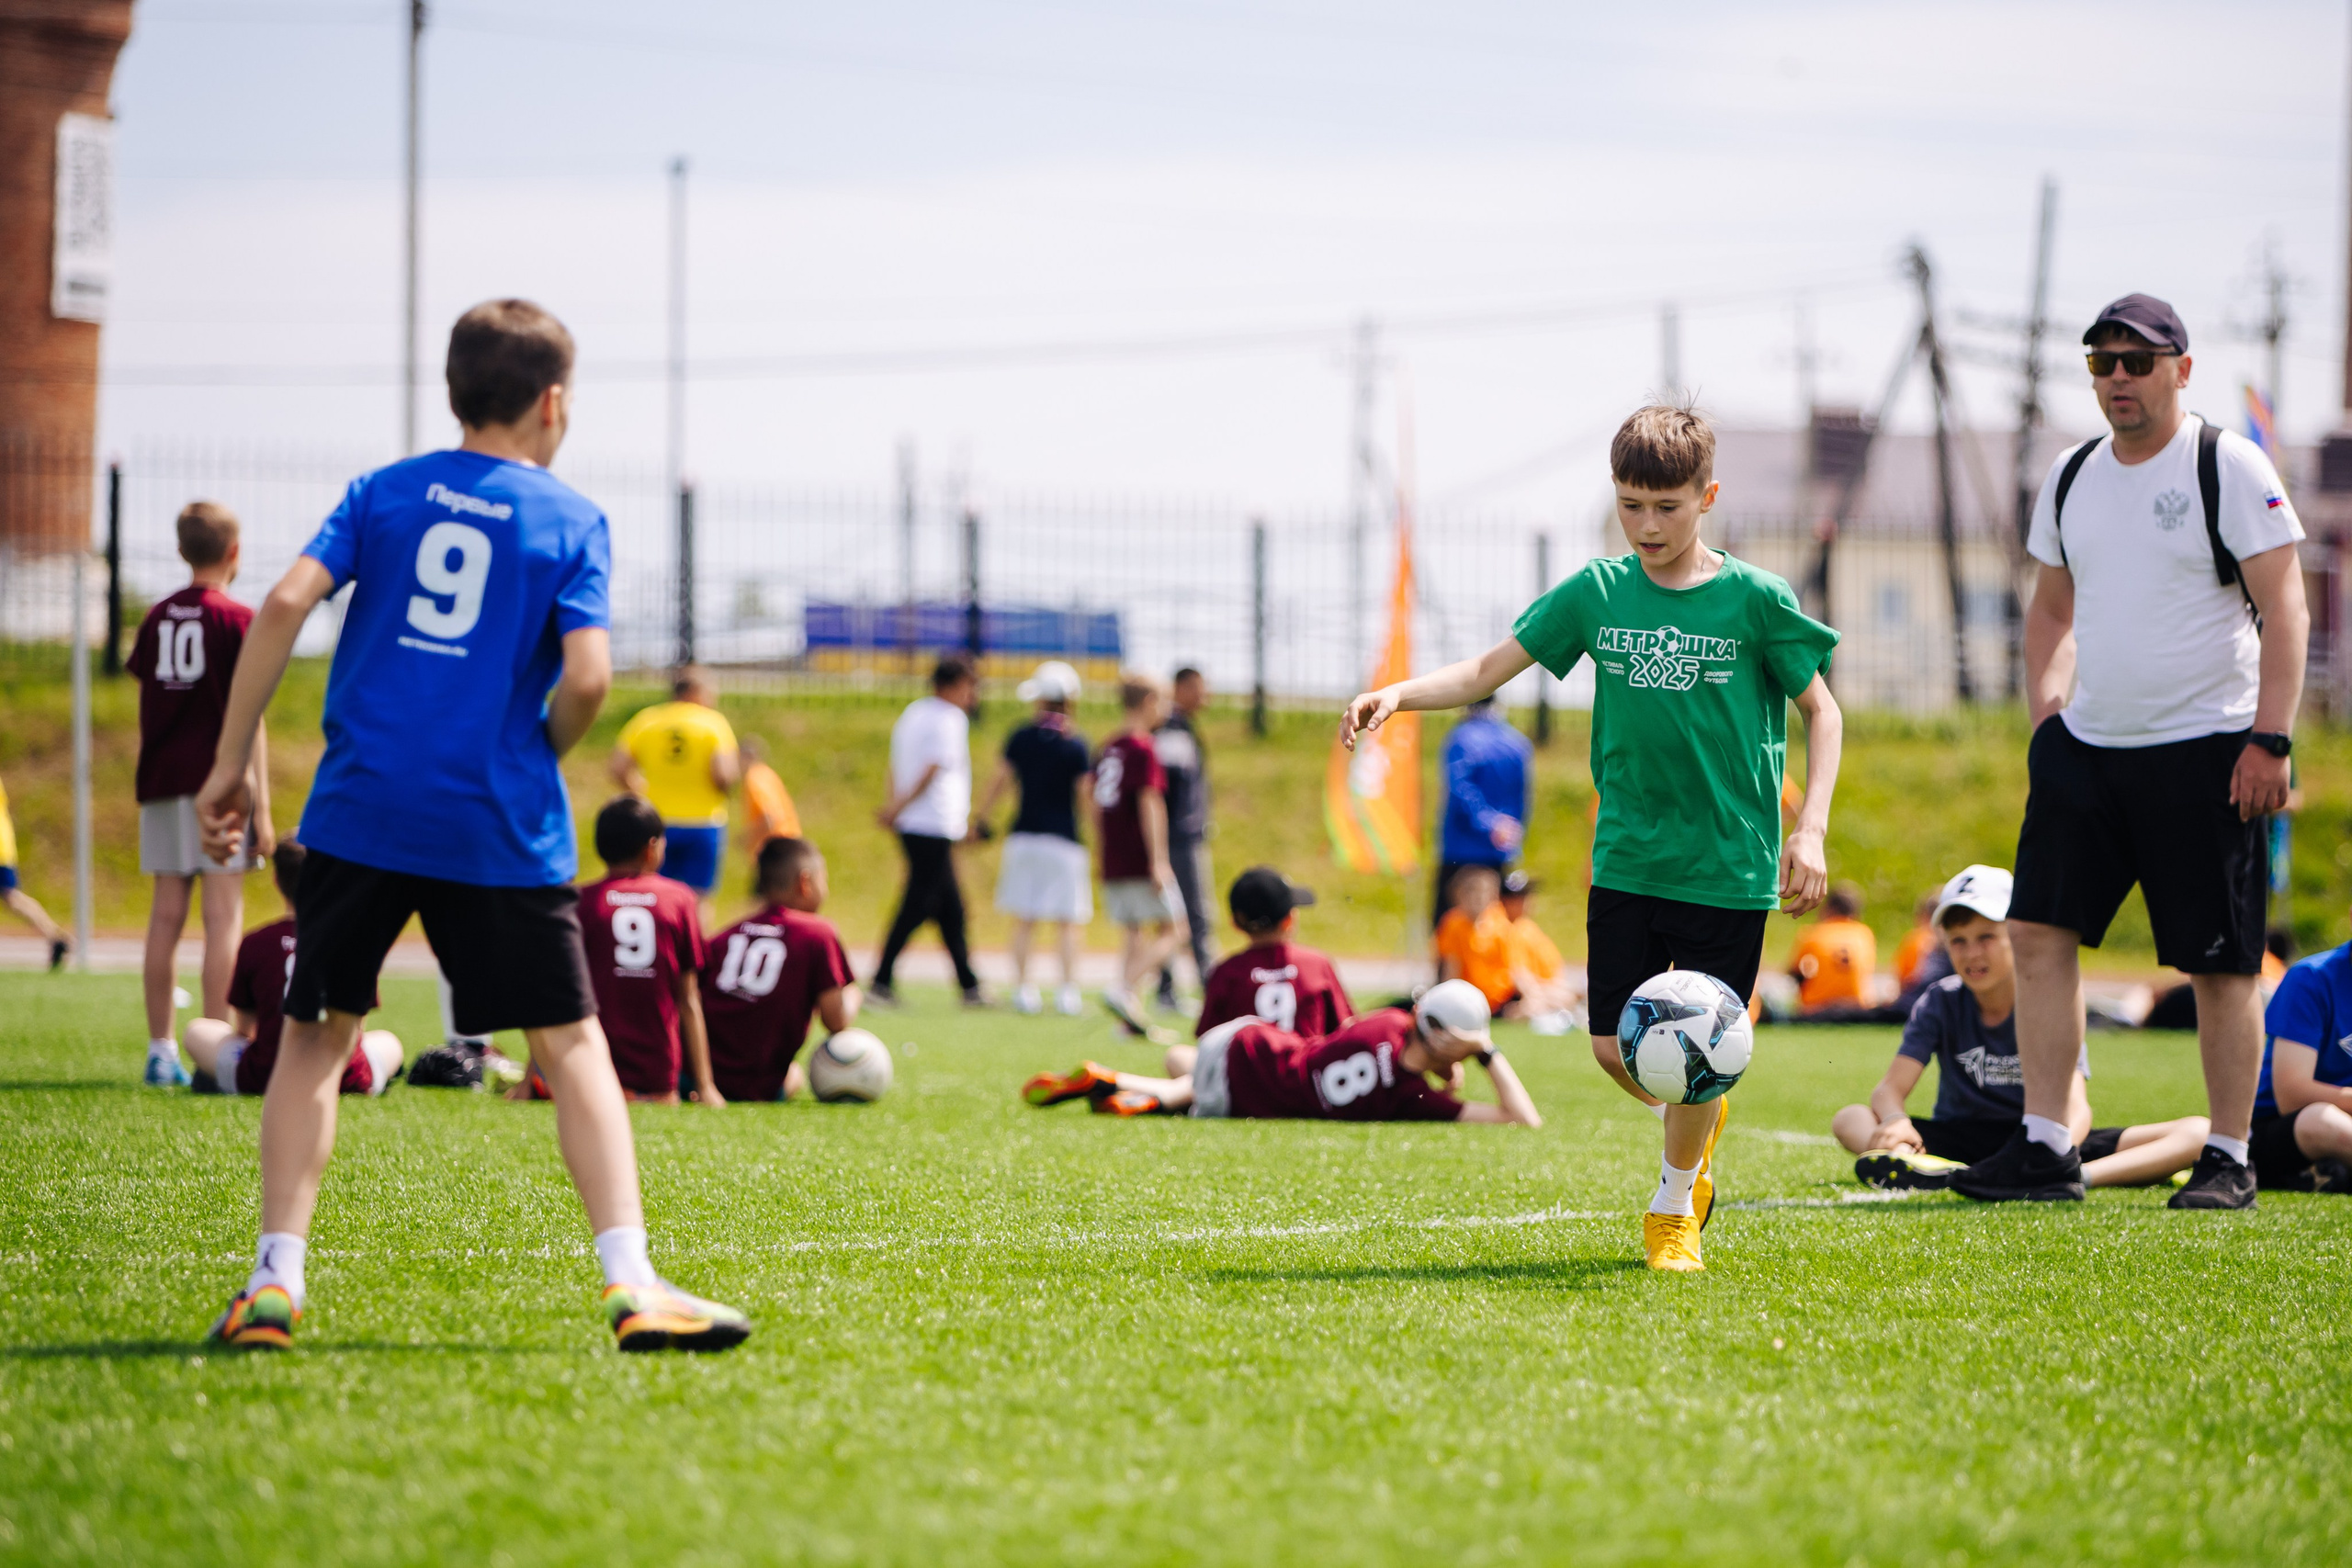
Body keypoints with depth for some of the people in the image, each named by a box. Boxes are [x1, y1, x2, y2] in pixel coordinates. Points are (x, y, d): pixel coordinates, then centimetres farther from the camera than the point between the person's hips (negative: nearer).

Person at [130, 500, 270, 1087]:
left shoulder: (156, 619, 10)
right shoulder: (236, 620, -5)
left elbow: (145, 708, 11)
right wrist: (261, 806, -7)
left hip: (161, 782, 5)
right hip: (216, 779, -5)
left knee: (166, 914, 6)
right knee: (223, 912, -5)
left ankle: (161, 1049, 7)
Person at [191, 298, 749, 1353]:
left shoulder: (383, 493, 9)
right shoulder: (572, 522, 3)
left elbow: (286, 602, -4)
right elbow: (587, 675, -10)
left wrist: (232, 762, 0)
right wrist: (539, 760, 11)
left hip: (360, 815, 2)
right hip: (499, 830, -2)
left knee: (316, 1033, 13)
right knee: (572, 1041, 5)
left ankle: (276, 1280, 3)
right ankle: (630, 1283, -5)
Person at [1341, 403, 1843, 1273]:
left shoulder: (1754, 599, -6)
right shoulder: (1597, 593, 2)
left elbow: (1820, 711, 2)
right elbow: (1490, 668, 2)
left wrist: (1811, 827, -8)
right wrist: (1396, 694, -15)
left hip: (1729, 866, -3)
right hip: (1627, 860, 3)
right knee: (1617, 1047, -1)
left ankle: (1673, 1207, 23)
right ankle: (1693, 1117, 33)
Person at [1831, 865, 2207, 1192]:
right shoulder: (1940, 1003, -1)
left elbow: (2076, 1107, -19)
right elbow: (1890, 1089, -10)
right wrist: (1894, 1120, -36)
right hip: (1961, 1142, 1)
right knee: (1849, 1119, -24)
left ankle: (2080, 1176, -54)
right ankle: (1933, 1174, -57)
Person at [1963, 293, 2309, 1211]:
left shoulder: (2228, 467, -7)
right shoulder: (2071, 477, 11)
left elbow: (2283, 604, -10)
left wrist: (2270, 738, -17)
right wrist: (2044, 709, 11)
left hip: (2204, 751, -6)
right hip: (2085, 747, 6)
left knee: (2221, 962, -2)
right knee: (2040, 932, -2)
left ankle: (2228, 1161, 7)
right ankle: (2046, 1147, 2)